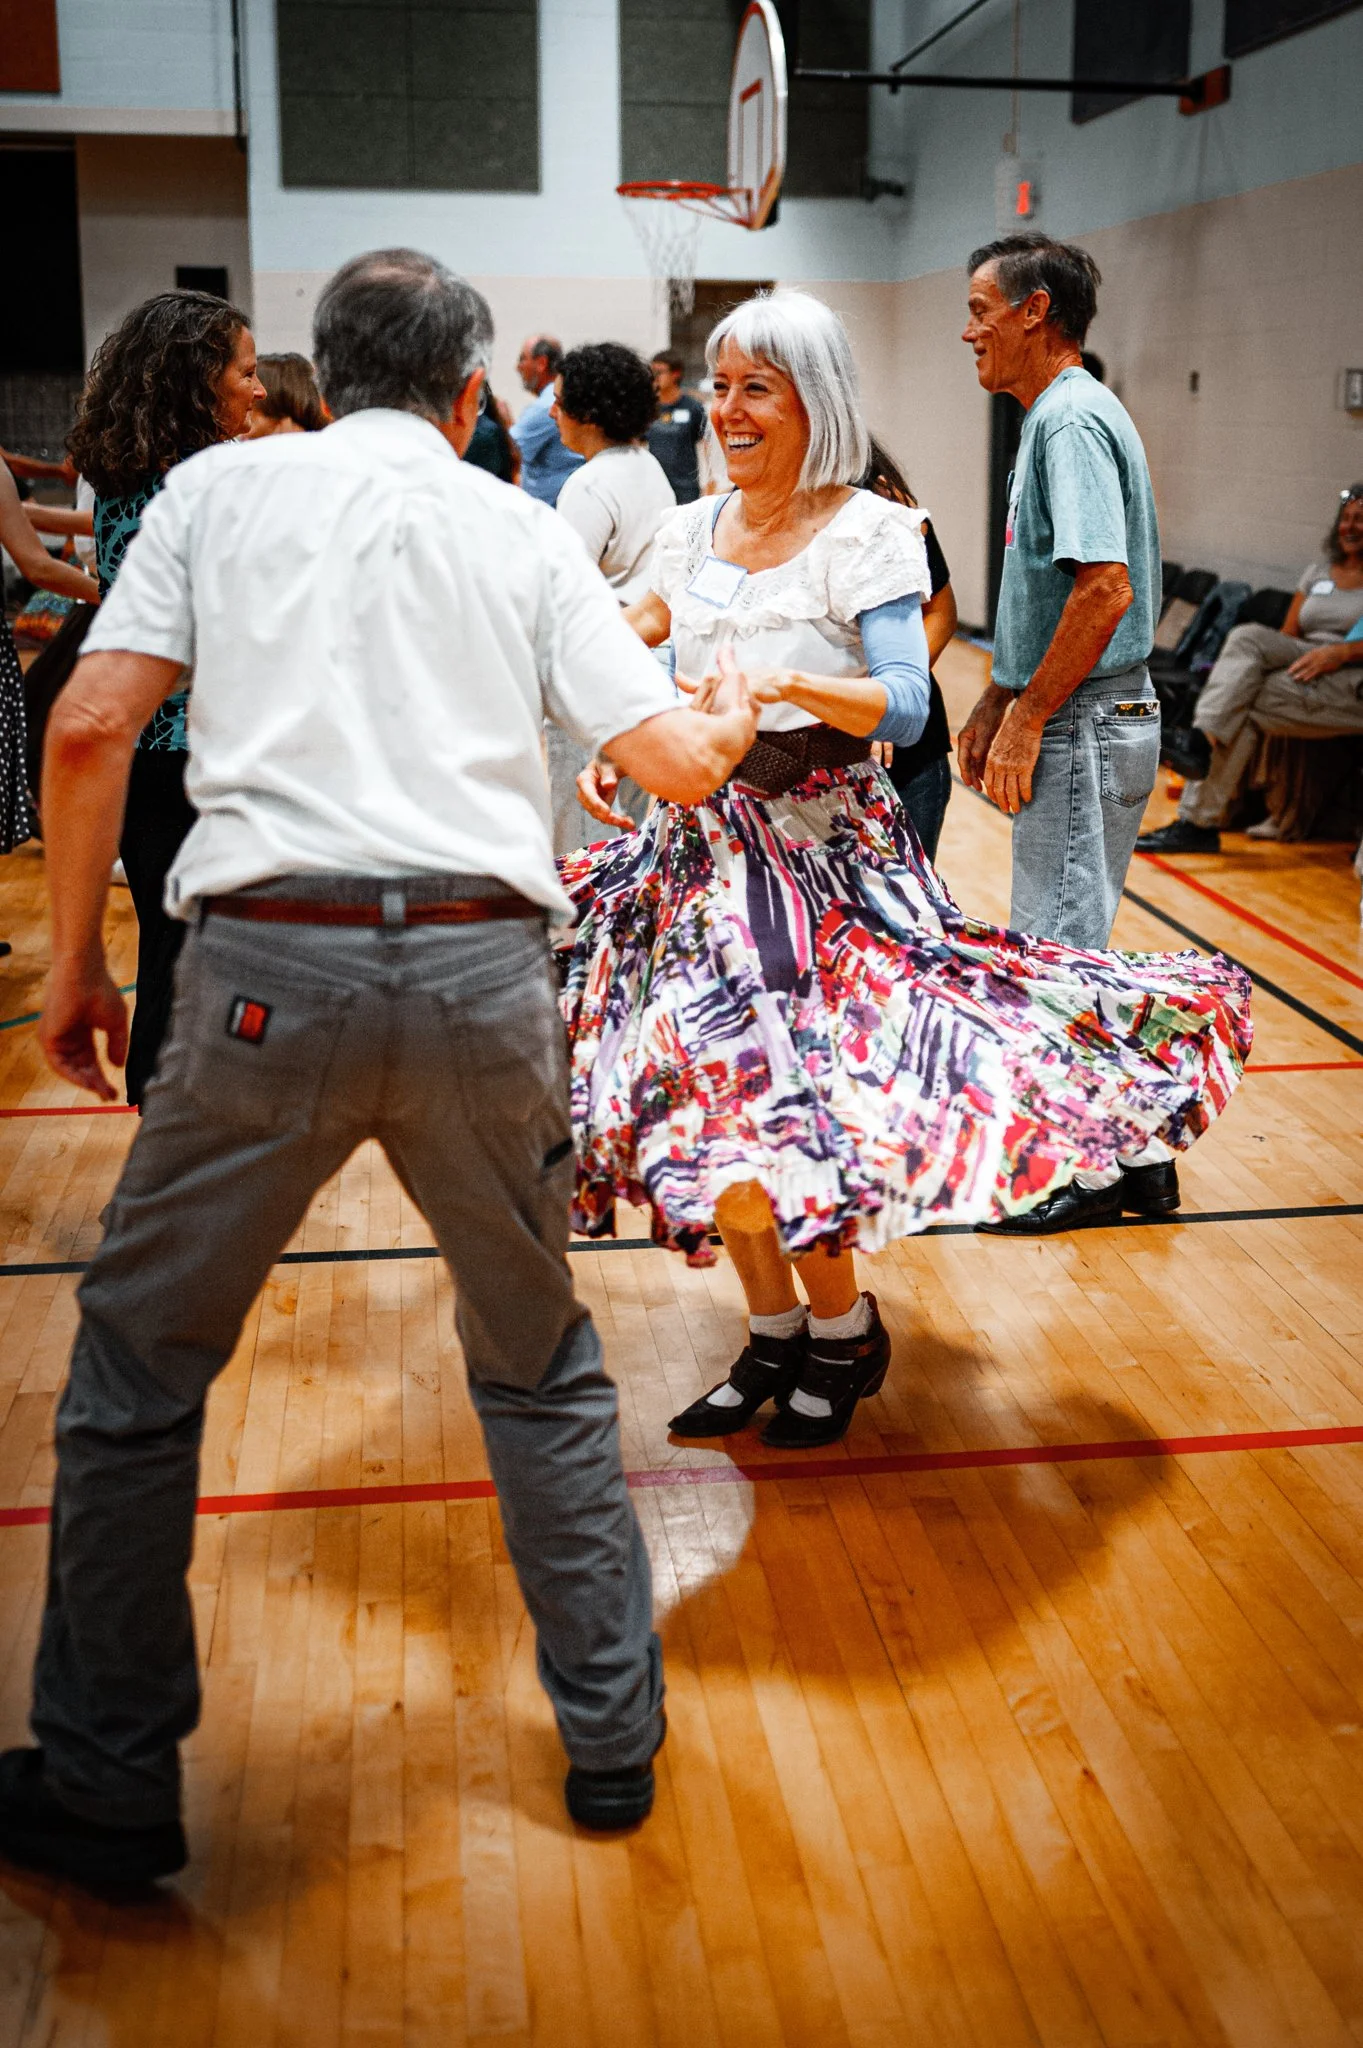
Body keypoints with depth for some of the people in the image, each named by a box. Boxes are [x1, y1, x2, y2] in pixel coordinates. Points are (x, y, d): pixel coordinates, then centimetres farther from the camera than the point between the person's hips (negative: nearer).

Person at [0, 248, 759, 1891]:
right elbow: (676, 763, 10)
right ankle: (612, 1737, 31)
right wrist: (740, 716, 33)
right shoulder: (523, 533, 13)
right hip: (481, 970, 2)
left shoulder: (222, 486, 11)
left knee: (136, 1369, 15)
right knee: (538, 1362, 20)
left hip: (271, 966, -1)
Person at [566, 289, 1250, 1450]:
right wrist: (611, 754, -5)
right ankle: (775, 1332, 24)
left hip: (824, 849, -6)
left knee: (770, 1102, -10)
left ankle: (845, 1332, 14)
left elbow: (906, 708, -17)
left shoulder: (870, 533, -7)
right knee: (712, 1094, 5)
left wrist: (786, 680, -32)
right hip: (704, 837, 6)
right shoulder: (693, 531, 10)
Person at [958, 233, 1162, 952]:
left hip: (1082, 725, -11)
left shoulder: (1071, 418, -15)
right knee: (1068, 939, 16)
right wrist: (996, 703, 19)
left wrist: (1026, 720, -20)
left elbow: (1106, 589, -25)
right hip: (1063, 718, 11)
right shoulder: (1051, 415, 18)